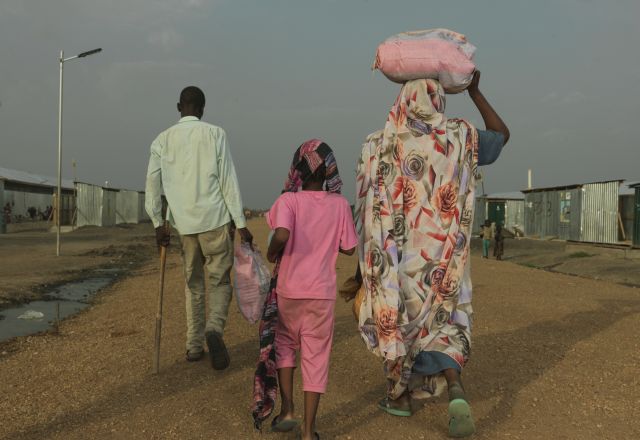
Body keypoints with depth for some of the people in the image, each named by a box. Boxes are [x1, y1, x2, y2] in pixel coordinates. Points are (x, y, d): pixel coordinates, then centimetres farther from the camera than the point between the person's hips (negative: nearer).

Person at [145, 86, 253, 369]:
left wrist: (158, 224, 5)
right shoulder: (215, 134, 0)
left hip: (184, 223, 3)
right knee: (220, 280, 7)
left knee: (193, 284, 16)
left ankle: (194, 345, 17)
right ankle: (215, 328, -17)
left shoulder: (162, 140, 7)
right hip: (216, 220, -3)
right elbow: (228, 181, -4)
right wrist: (240, 223, -2)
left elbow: (153, 184, 1)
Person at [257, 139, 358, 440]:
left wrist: (272, 253, -7)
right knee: (316, 356, 8)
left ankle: (287, 411, 18)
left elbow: (281, 236, -27)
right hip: (322, 292, 1)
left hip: (289, 289, 0)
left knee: (285, 343, 23)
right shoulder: (340, 204, -3)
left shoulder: (288, 201, -10)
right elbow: (349, 248, 2)